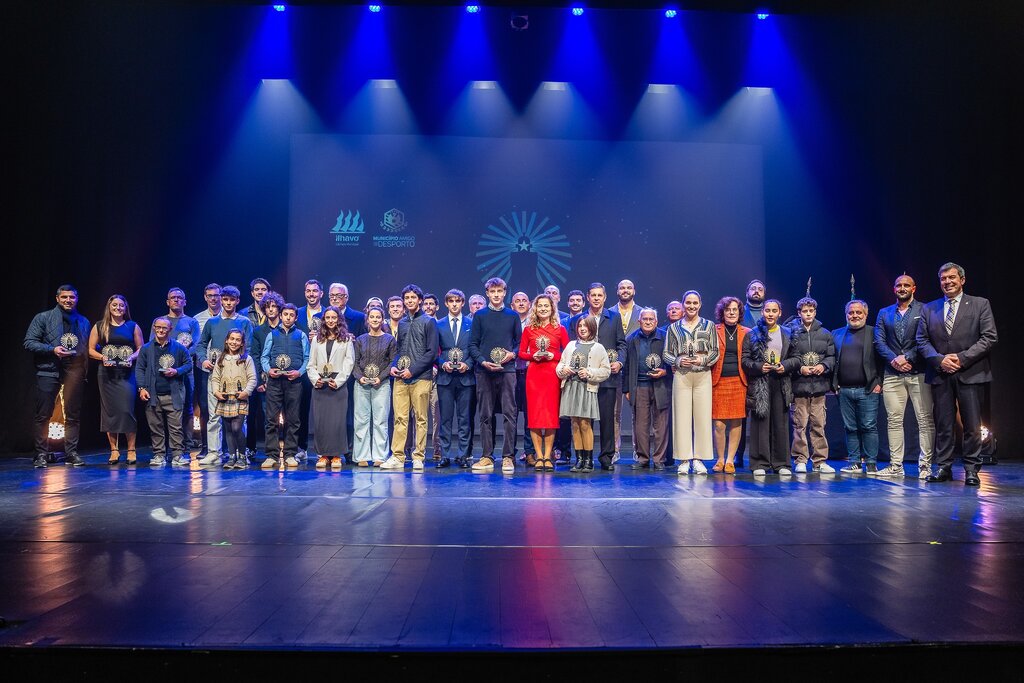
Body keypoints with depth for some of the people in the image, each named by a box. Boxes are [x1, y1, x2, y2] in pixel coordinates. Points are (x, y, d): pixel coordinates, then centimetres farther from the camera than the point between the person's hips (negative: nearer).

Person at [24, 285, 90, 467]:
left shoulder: (83, 322, 15)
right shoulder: (43, 318, 4)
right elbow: (29, 342, -2)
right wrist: (52, 349, -14)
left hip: (74, 372, 3)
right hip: (48, 371, -3)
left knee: (73, 415, 5)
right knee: (43, 415, -1)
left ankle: (71, 453, 12)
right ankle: (41, 454, 8)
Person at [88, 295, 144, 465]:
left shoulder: (133, 327, 9)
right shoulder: (99, 327, 10)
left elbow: (141, 348, 9)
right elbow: (91, 350, 8)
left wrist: (132, 358, -9)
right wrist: (102, 357, -9)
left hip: (127, 373, -1)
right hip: (106, 373, 2)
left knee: (127, 409, -10)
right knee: (109, 411, 3)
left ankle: (131, 450, -1)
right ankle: (114, 450, 10)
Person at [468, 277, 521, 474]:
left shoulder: (512, 315, 10)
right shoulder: (480, 315, 8)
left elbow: (519, 342, 13)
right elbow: (473, 344, 6)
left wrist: (512, 354, -7)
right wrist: (483, 361, -9)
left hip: (507, 369, 0)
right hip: (484, 371, 0)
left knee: (509, 414, -4)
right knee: (485, 415, 4)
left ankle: (508, 457, 1)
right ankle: (487, 457, 10)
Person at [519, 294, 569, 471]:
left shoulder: (560, 329, 5)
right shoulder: (529, 329, 8)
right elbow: (521, 353, 9)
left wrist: (553, 356, -11)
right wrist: (533, 356, -9)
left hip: (553, 374, -1)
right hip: (534, 374, 1)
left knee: (551, 414, -1)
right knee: (534, 414, -1)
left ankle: (548, 457, 4)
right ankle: (539, 457, 5)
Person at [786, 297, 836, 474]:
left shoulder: (825, 334, 13)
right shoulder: (792, 333, 3)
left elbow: (832, 356, 11)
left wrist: (824, 366, -7)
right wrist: (799, 368, -13)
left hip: (819, 385, 3)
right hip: (799, 385, -2)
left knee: (819, 424, 4)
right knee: (800, 424, 0)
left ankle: (819, 461, 11)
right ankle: (801, 460, 7)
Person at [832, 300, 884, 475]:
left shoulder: (874, 333, 4)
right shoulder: (837, 334, 14)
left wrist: (879, 382, -8)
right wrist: (834, 384, 3)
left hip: (867, 389, -3)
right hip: (844, 390, 3)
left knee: (869, 427, -2)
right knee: (850, 428, 7)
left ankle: (871, 463, 5)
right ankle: (854, 462, 13)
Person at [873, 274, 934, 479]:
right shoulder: (884, 313, 15)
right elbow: (879, 342, 6)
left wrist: (906, 357, -13)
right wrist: (894, 360, -9)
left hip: (918, 373, -3)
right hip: (893, 375, 3)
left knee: (925, 420, -3)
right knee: (893, 420, 3)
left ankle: (925, 465, 3)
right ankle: (896, 465, 8)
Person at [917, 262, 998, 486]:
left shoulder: (980, 304, 5)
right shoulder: (929, 309, 13)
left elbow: (990, 337, -3)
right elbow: (922, 341, 9)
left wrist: (961, 358, -12)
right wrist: (939, 359, -8)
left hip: (971, 373, -2)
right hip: (940, 375, 2)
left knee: (972, 425, 0)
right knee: (943, 425, 5)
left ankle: (971, 470, 9)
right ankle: (943, 467, 12)